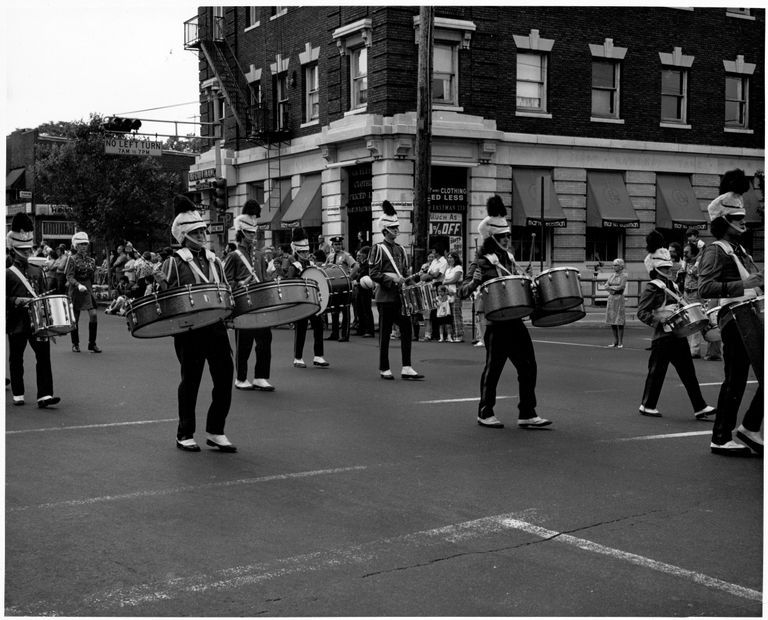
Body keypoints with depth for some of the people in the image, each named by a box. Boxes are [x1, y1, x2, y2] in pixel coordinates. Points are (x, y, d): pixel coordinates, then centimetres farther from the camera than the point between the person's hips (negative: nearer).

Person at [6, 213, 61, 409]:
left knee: (44, 355, -6)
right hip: (17, 324, -3)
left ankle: (44, 395, -7)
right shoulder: (8, 274, -1)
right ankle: (17, 394, 20)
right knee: (16, 359, 7)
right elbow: (4, 299, -5)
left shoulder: (37, 271, 12)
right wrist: (19, 300, -19)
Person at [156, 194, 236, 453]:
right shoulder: (174, 263, -2)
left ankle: (215, 432, 14)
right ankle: (185, 435, 17)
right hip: (189, 328, -5)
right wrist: (160, 286, -23)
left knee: (225, 374, 0)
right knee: (191, 380, 2)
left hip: (216, 325, 5)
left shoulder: (215, 261, 15)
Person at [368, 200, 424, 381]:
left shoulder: (400, 249, 15)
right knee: (385, 333, 1)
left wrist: (407, 278, 0)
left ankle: (406, 368, 2)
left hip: (401, 296, 6)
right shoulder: (378, 249, -4)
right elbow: (373, 274, -10)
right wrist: (392, 278, -20)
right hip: (385, 297, -6)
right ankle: (384, 369, 10)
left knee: (406, 329, 0)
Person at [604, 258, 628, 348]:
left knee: (619, 322, -4)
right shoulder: (611, 275, 13)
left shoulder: (624, 275, -4)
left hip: (619, 298, -6)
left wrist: (611, 287, -3)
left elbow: (621, 287, -14)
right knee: (612, 321, 6)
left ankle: (620, 343, 1)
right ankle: (615, 341, 15)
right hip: (610, 298, 6)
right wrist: (611, 289, -13)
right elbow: (606, 286, 7)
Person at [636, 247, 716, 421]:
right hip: (663, 336, -7)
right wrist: (660, 318, -24)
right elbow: (642, 313, -12)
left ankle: (700, 408, 3)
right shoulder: (652, 287, -7)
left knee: (688, 372, 4)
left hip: (678, 334, 7)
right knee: (657, 372, 1)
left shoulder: (673, 286, 17)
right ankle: (647, 406, 15)